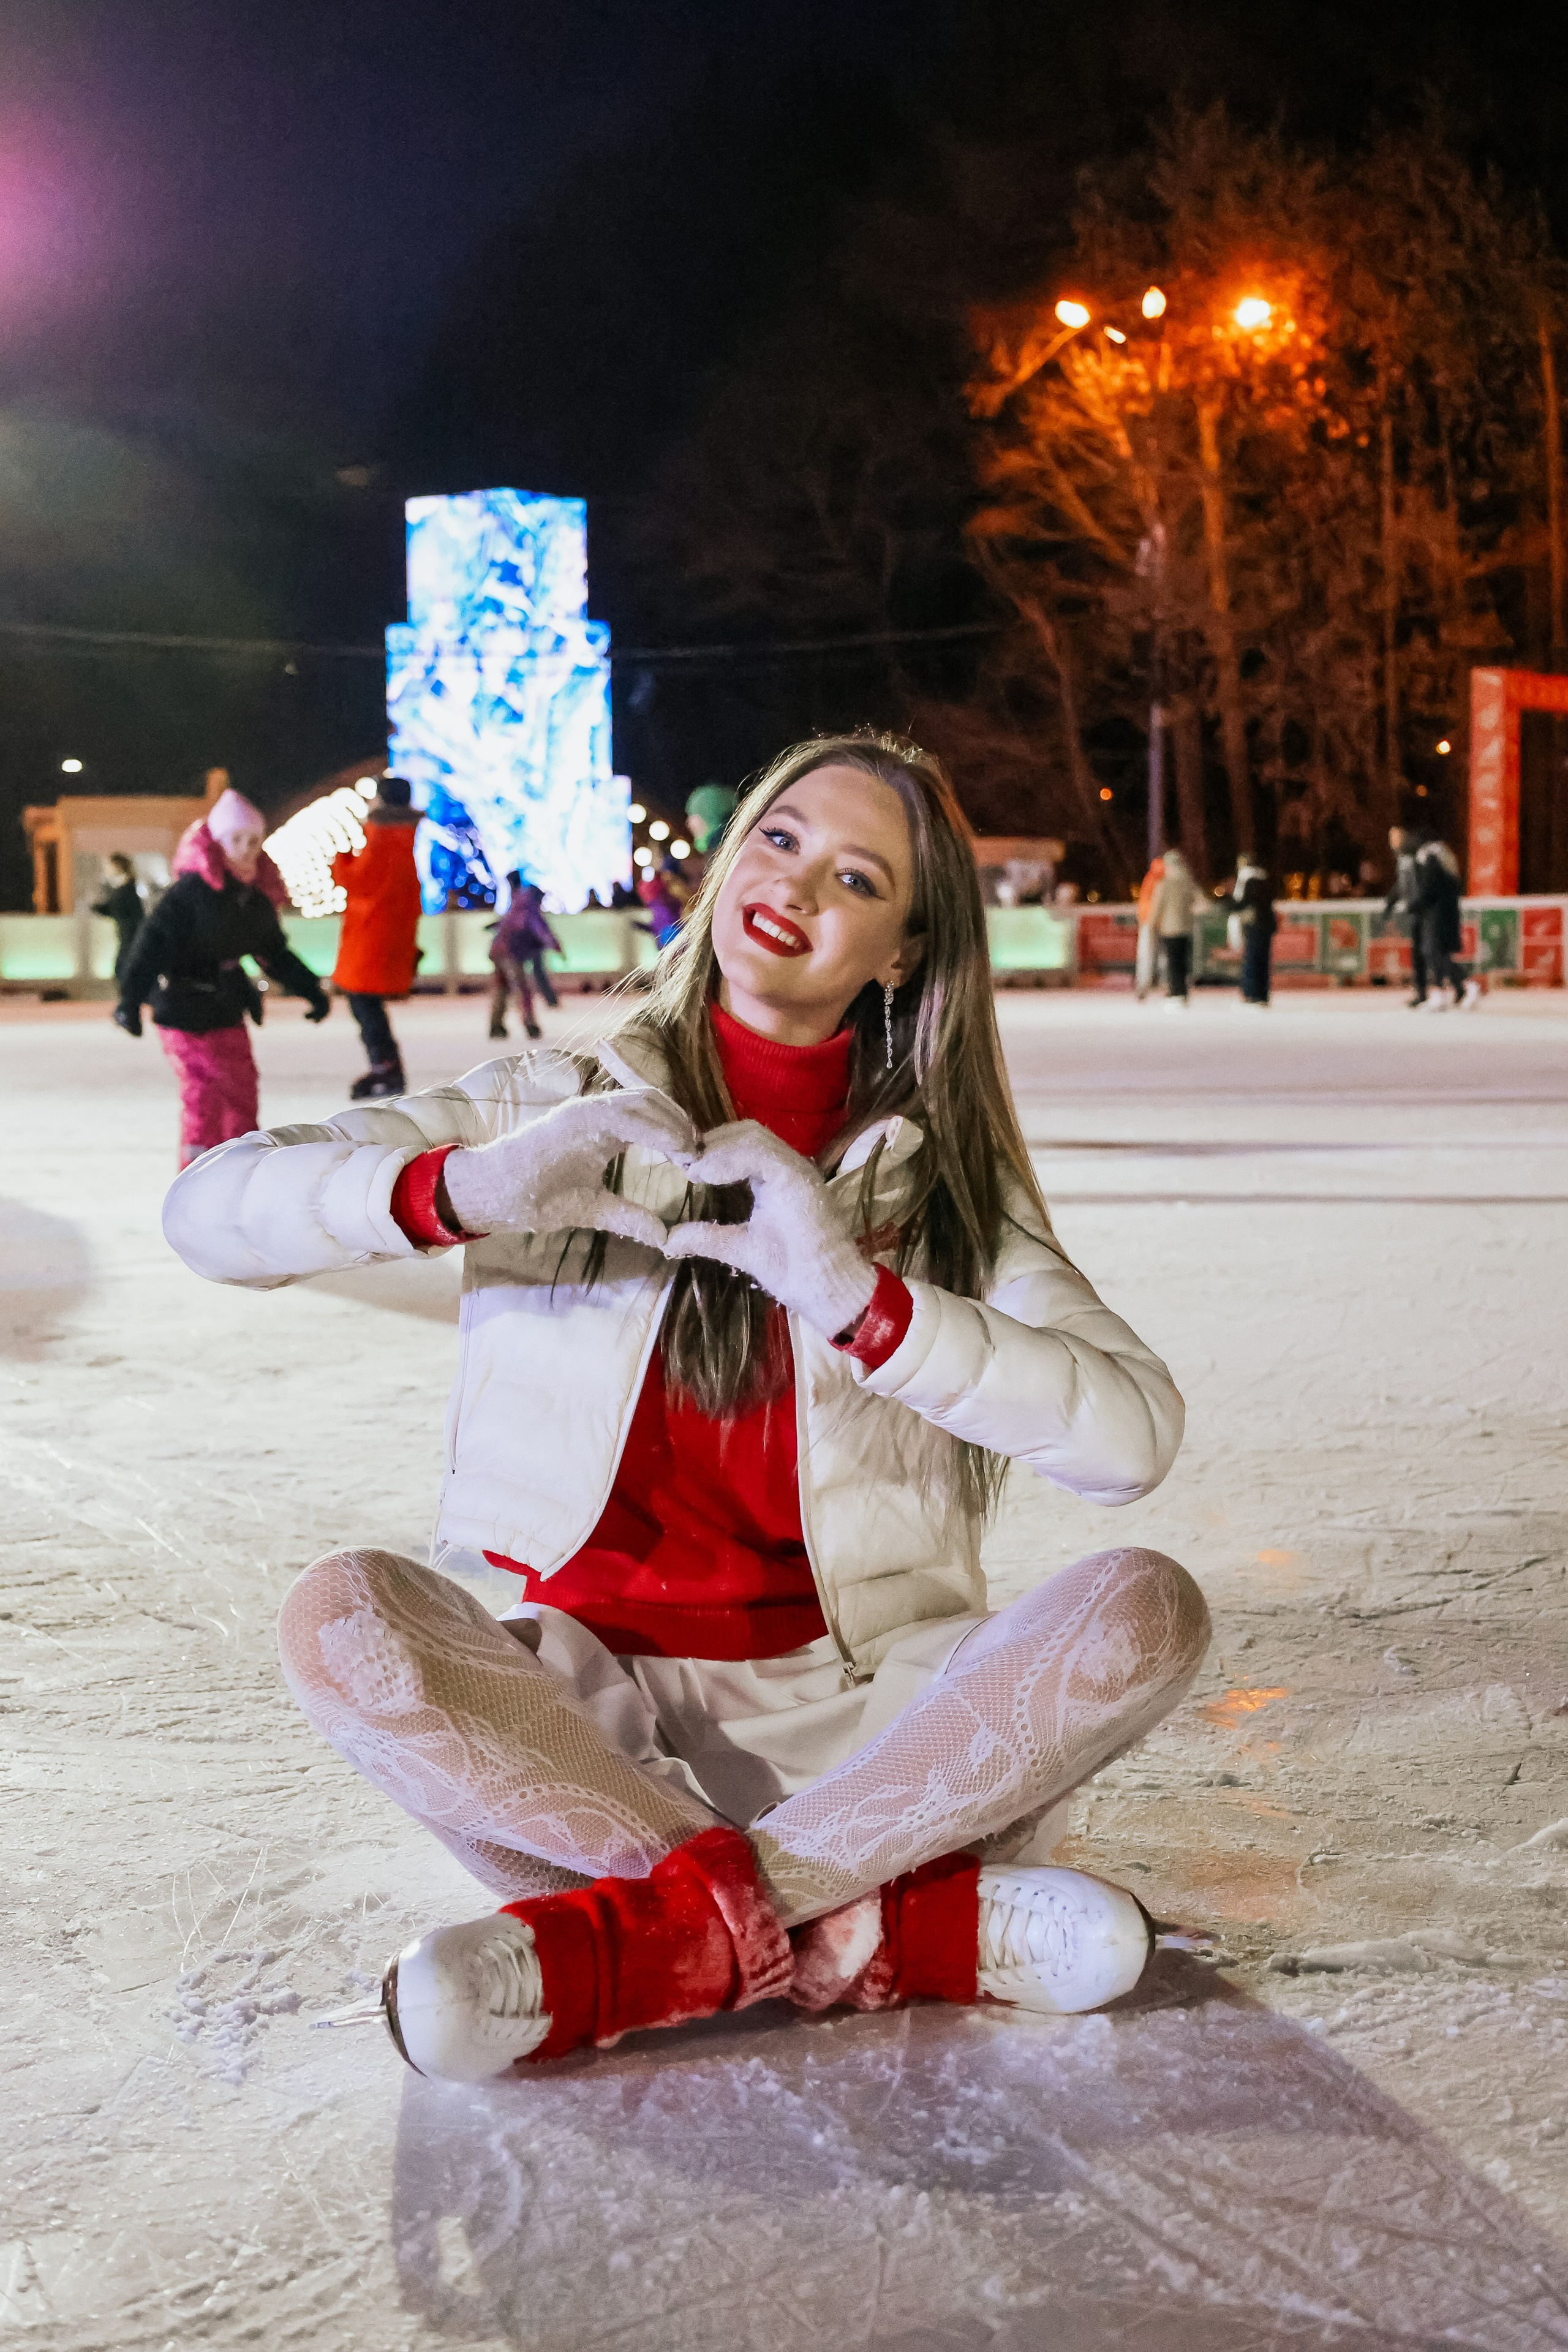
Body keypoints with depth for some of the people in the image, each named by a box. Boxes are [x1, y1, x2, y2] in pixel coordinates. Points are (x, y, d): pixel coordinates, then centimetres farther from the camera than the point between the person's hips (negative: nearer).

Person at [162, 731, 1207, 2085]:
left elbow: (1134, 1438, -10)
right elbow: (210, 1212, -4)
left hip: (852, 1718, 0)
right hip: (583, 1709, 0)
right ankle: (923, 1927, -28)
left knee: (1145, 1610, -25)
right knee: (344, 1614, -28)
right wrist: (466, 1188, -22)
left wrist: (850, 1290, -22)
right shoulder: (570, 1108, 7)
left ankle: (637, 1941, -27)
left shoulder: (943, 1172, 6)